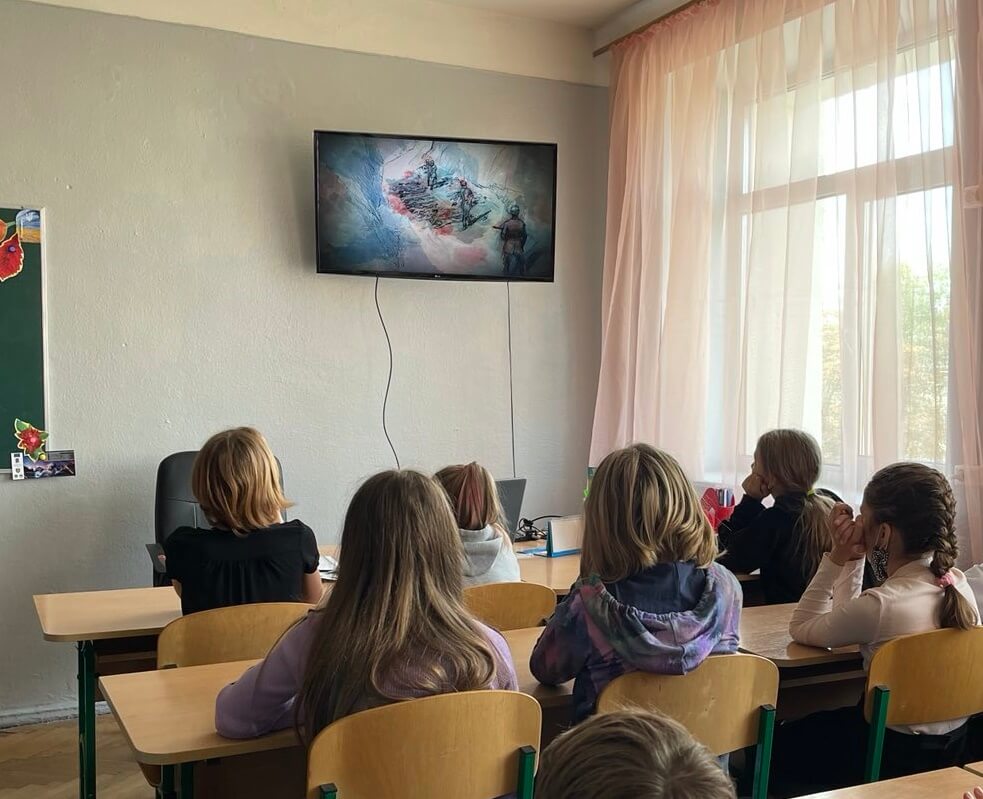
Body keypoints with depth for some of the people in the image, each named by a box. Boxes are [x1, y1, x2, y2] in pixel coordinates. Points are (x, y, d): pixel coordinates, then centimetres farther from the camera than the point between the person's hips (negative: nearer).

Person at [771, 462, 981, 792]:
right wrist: (853, 559, -5)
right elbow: (851, 621, 5)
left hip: (897, 752, -8)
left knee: (775, 745, 16)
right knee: (809, 726, 29)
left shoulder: (881, 605, -31)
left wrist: (838, 557, -14)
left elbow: (800, 628, -11)